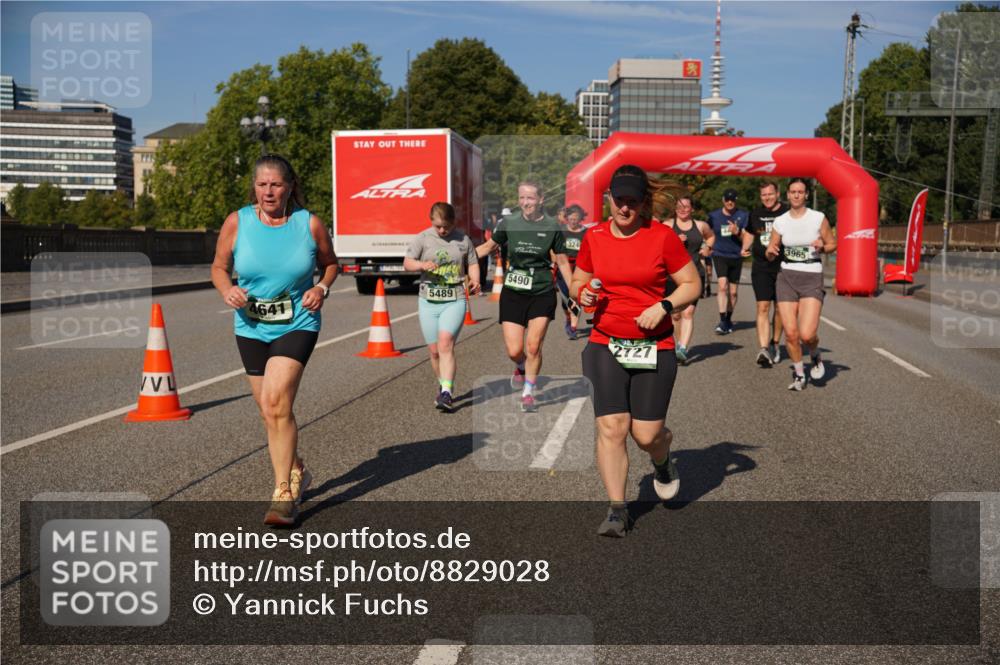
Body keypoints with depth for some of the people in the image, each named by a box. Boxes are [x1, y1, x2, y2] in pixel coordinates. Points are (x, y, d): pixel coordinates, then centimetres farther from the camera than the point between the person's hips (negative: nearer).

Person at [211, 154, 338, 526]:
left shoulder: (309, 224, -4)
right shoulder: (237, 222, -3)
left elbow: (330, 263, 11)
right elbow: (219, 267, 8)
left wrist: (322, 288, -8)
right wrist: (227, 289, -14)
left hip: (297, 325, -3)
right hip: (251, 328, 3)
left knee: (276, 403, -19)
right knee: (270, 411, 12)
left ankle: (283, 494, -10)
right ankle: (296, 473, 37)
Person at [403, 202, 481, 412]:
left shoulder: (463, 239, 5)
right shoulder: (423, 238, 3)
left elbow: (473, 262, 15)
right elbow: (407, 262, 1)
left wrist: (475, 280, -6)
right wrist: (422, 265, -20)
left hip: (455, 301, -2)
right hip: (428, 301, 2)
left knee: (445, 344, -20)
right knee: (434, 350, 7)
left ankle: (446, 393, -21)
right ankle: (444, 386, 29)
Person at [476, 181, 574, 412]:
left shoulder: (552, 227, -2)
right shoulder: (508, 223, -2)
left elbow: (562, 262, 8)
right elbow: (488, 246, 13)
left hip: (542, 293, -1)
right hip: (513, 293, 1)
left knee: (533, 347, -7)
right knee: (514, 350, -4)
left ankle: (528, 393, 13)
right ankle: (521, 368, 34)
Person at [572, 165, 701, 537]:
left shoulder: (662, 237, -5)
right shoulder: (594, 238, 3)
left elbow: (692, 284, 1)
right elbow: (578, 280, 16)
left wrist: (663, 306, -15)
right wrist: (582, 293, -7)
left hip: (655, 348, -2)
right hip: (604, 345, 2)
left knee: (646, 434, -1)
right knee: (611, 427, -9)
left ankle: (663, 463, 37)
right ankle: (617, 510, 2)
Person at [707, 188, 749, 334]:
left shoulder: (742, 215, 0)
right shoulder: (714, 215, 2)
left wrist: (737, 232, -21)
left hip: (736, 256, 1)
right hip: (720, 255, -1)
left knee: (733, 291, 8)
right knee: (722, 285, -20)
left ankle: (728, 319, 26)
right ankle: (722, 321, -21)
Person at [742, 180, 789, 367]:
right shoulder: (756, 213, 8)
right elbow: (749, 233, 25)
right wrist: (745, 247, 8)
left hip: (783, 267, -1)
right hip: (761, 267, 1)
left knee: (780, 308, 10)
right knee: (762, 308, -9)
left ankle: (775, 344, 29)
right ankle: (764, 349, -15)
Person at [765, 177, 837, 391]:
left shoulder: (818, 218, -2)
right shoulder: (780, 222, 3)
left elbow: (832, 244, 9)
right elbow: (770, 255, 12)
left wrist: (822, 247, -13)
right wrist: (771, 251, -11)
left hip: (812, 279, -2)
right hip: (787, 277, 2)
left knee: (807, 334, -15)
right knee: (791, 333, -2)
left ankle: (816, 357, 20)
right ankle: (798, 373, 22)